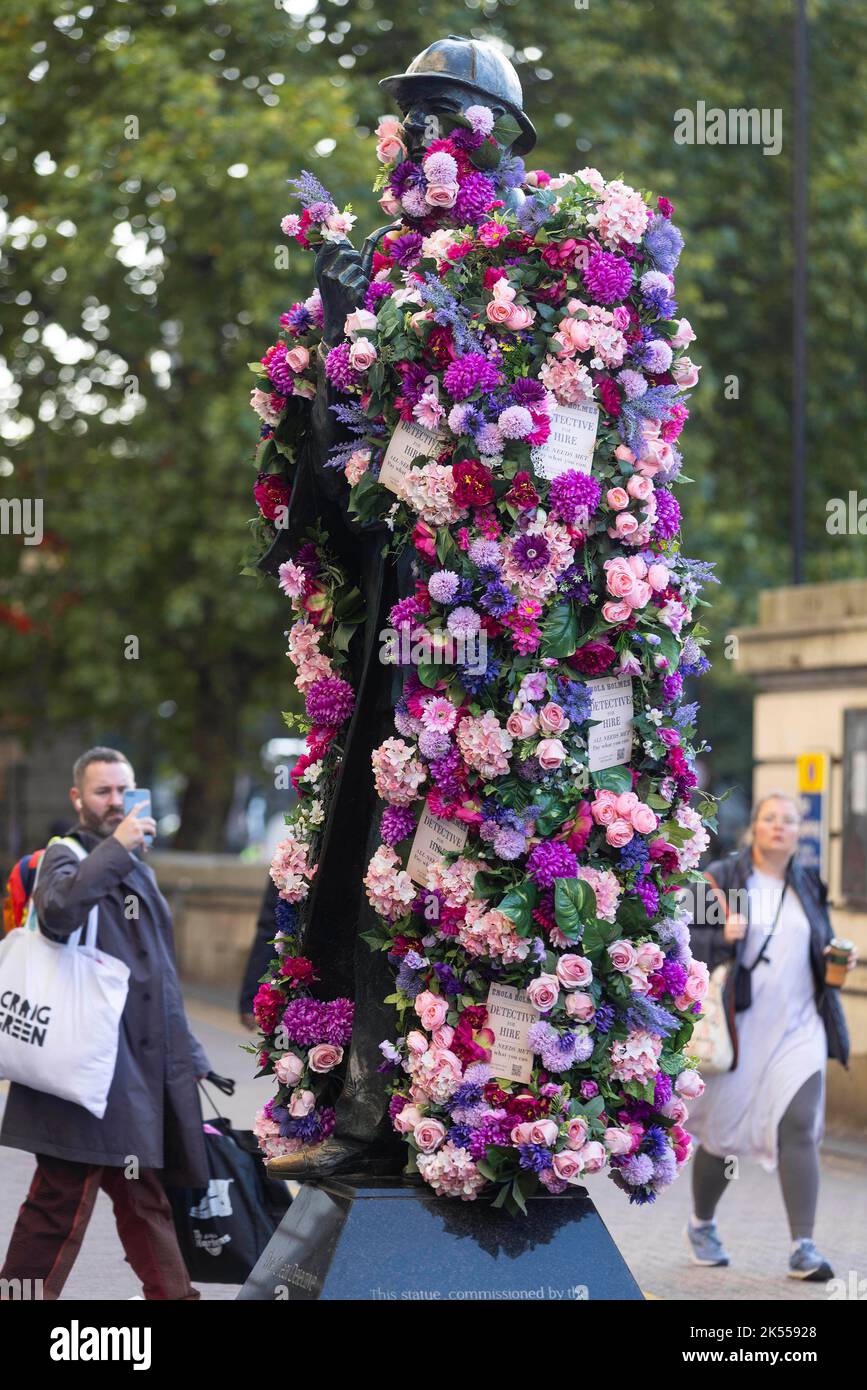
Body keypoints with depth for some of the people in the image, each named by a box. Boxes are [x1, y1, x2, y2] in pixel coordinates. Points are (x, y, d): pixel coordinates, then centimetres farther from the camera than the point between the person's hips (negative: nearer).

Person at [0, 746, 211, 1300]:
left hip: (142, 1069, 8)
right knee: (64, 1199, -9)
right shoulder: (65, 857, -5)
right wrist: (116, 847, -28)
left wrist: (187, 1056, 24)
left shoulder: (140, 870, 20)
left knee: (144, 1200, 16)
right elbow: (58, 910, -32)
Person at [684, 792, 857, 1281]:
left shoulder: (809, 887, 11)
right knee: (722, 1132, 8)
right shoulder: (721, 878, -3)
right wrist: (721, 937, -24)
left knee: (799, 1130, -12)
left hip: (798, 1028, 2)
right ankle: (702, 1225, 33)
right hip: (736, 1028, -2)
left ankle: (804, 1247, -12)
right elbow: (685, 939, -6)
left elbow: (822, 947, 24)